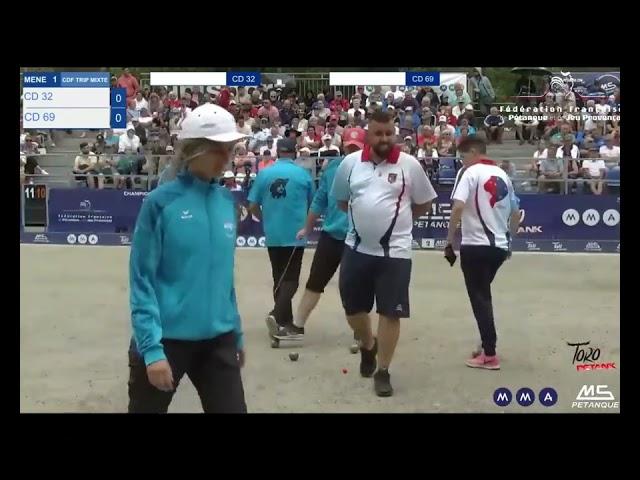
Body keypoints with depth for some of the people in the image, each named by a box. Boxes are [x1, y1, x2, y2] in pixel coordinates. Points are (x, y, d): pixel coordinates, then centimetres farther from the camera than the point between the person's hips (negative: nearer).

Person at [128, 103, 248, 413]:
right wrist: (152, 348, -17)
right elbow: (142, 280, -11)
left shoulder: (226, 201, 4)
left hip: (218, 340, 4)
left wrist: (236, 334, 13)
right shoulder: (160, 202, -11)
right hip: (166, 339, -4)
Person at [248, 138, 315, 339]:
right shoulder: (303, 174, -3)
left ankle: (285, 321, 21)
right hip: (296, 234, -2)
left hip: (273, 235, 3)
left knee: (280, 277, 14)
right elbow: (312, 205, 7)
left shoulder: (264, 174, -1)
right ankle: (277, 314, -18)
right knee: (291, 279, 2)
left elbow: (253, 206, 1)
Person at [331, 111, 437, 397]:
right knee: (353, 308, 13)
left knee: (390, 312, 1)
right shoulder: (350, 163, 0)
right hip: (357, 248, 3)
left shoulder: (409, 165, -5)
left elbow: (424, 203, 6)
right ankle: (368, 346, 43)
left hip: (395, 251, -2)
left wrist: (399, 219, 6)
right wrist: (366, 217, 9)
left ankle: (383, 371, 17)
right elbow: (342, 200, 15)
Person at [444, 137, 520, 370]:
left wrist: (450, 241, -13)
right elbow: (516, 213, 18)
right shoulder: (502, 175, 13)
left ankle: (490, 355, 2)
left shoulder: (470, 172, -7)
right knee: (484, 295, 20)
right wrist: (508, 239, 28)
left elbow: (458, 206, -20)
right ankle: (487, 346, 23)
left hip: (475, 245, -7)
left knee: (479, 298, 1)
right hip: (499, 246, 7)